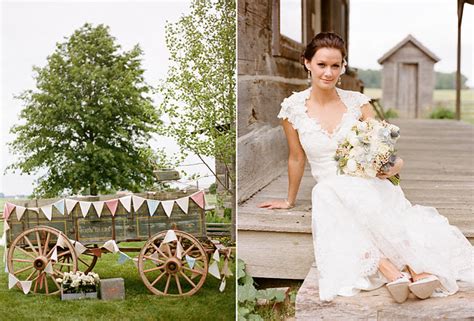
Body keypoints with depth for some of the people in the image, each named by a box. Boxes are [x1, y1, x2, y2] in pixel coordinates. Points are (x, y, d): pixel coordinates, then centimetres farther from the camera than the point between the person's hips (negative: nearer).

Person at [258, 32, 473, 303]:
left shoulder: (357, 102, 1)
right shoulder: (293, 108, 0)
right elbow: (297, 159, 12)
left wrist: (396, 164, -21)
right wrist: (290, 200, 21)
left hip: (369, 185, 0)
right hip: (330, 193, 0)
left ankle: (418, 268, -48)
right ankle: (388, 268, -48)